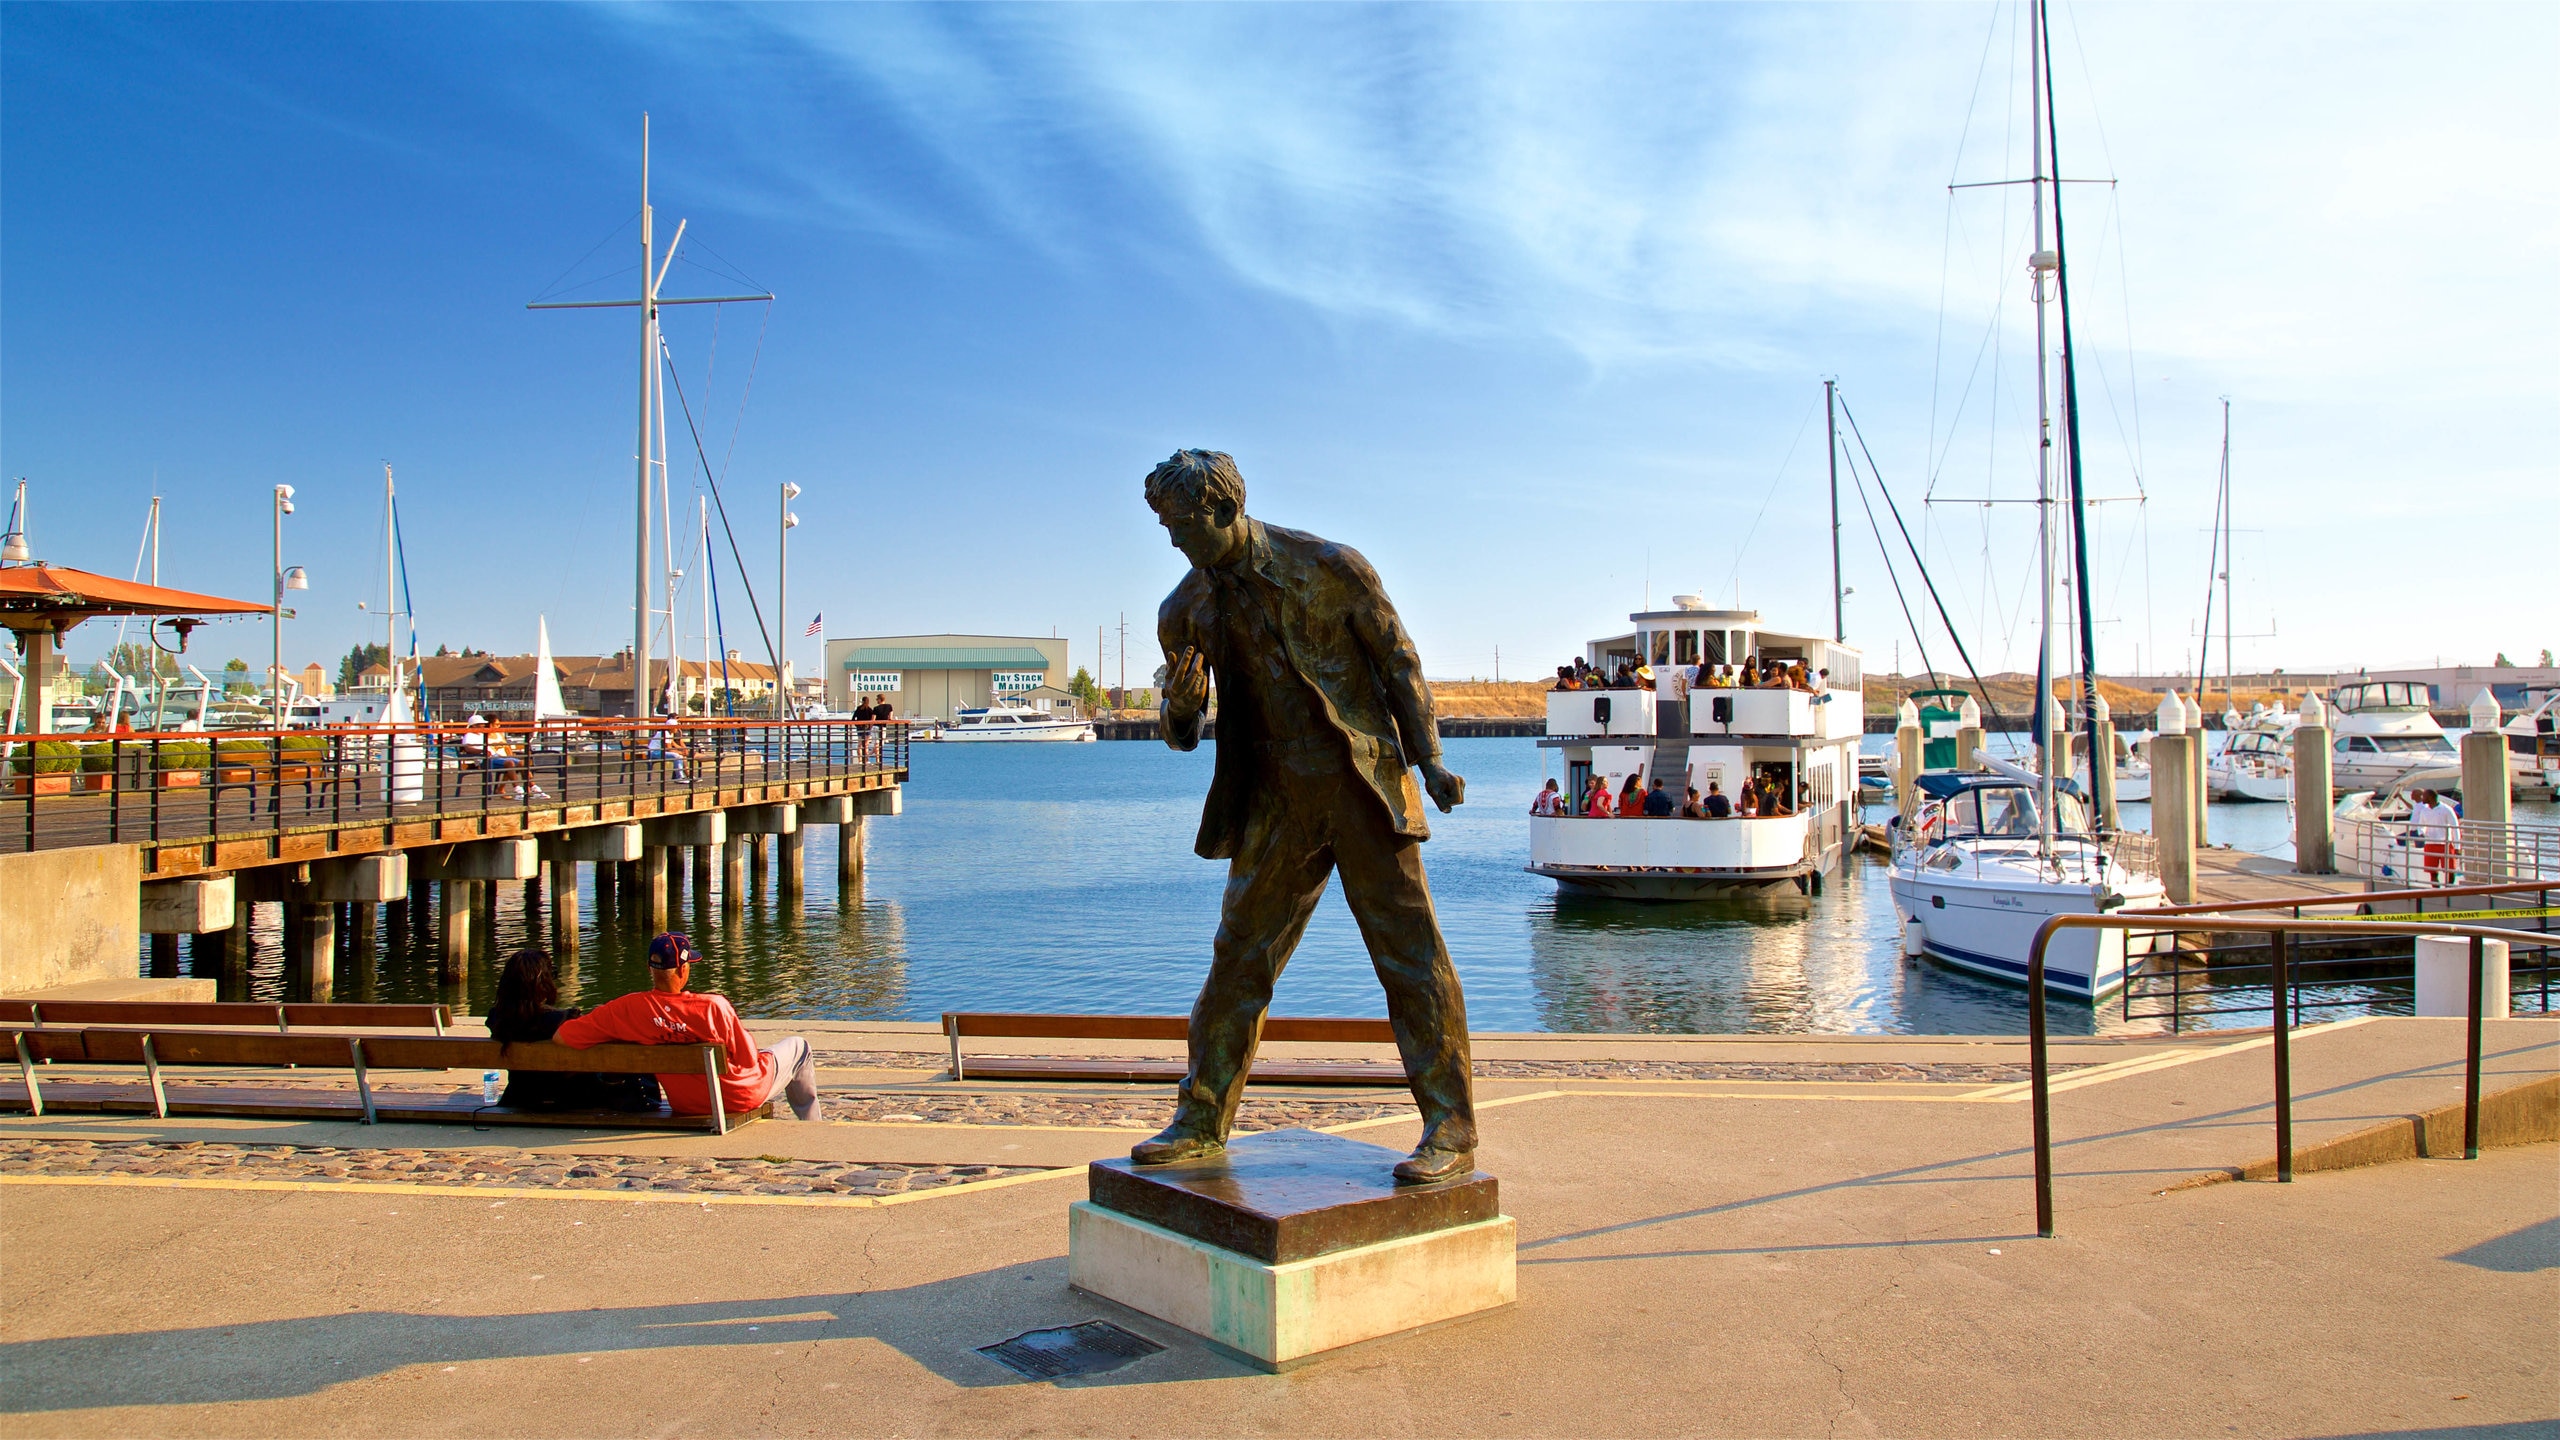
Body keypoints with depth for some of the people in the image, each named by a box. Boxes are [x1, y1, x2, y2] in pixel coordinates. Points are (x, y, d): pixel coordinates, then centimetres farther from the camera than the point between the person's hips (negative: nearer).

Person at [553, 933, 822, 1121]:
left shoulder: (624, 1011, -24)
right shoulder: (714, 1006, -33)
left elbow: (561, 1036, -20)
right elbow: (749, 1059, -22)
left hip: (685, 1106, 5)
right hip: (742, 1098, -5)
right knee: (797, 1046, 23)